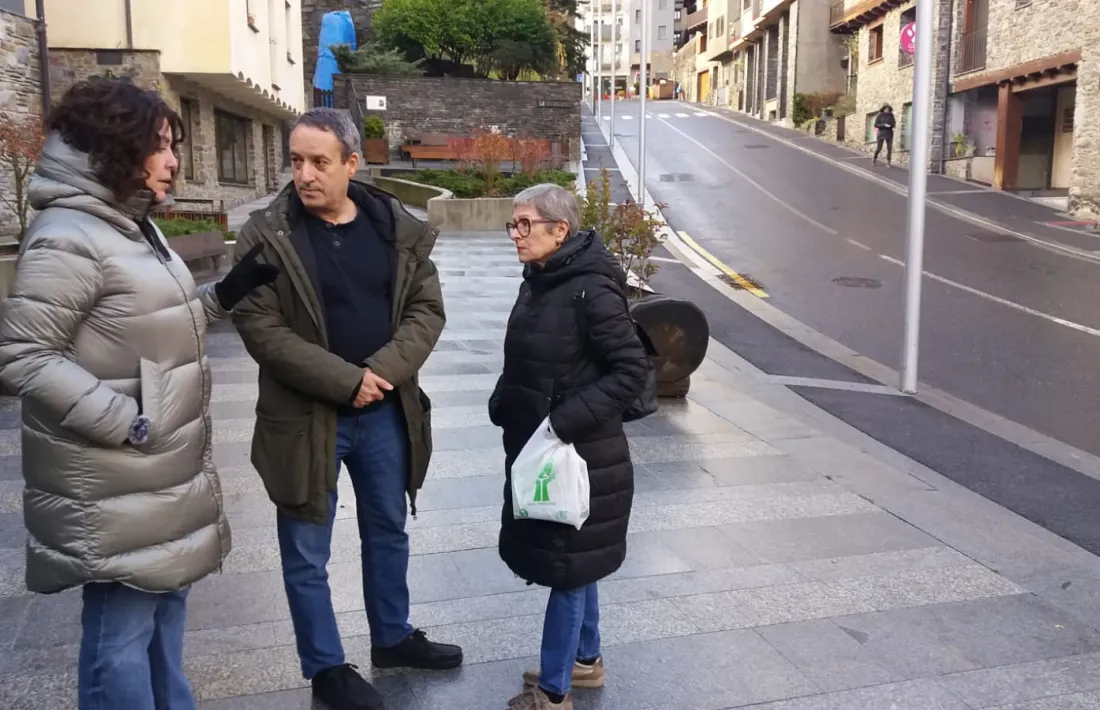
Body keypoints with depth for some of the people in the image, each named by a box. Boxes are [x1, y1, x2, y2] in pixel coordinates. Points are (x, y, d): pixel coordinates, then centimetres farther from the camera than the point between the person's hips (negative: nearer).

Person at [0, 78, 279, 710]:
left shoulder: (133, 224, 12)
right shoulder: (69, 238, -18)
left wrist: (227, 292, 5)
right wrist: (127, 424, -23)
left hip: (165, 472, 10)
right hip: (115, 486, -10)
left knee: (166, 607, 22)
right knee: (122, 631, 4)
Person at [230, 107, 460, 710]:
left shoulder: (398, 227, 0)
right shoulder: (266, 237, -11)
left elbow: (426, 309, -1)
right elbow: (261, 328, -16)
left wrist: (382, 371, -17)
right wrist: (346, 381, -20)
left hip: (385, 412, 4)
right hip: (304, 418, -4)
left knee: (388, 532, 20)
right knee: (307, 555, 8)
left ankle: (392, 638, 41)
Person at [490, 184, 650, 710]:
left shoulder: (591, 291, -20)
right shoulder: (538, 283, 6)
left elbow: (632, 370, -20)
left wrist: (566, 421, -24)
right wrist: (504, 406, 5)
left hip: (579, 456, -8)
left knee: (567, 566, 3)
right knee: (572, 562, 20)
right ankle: (586, 660, 38)